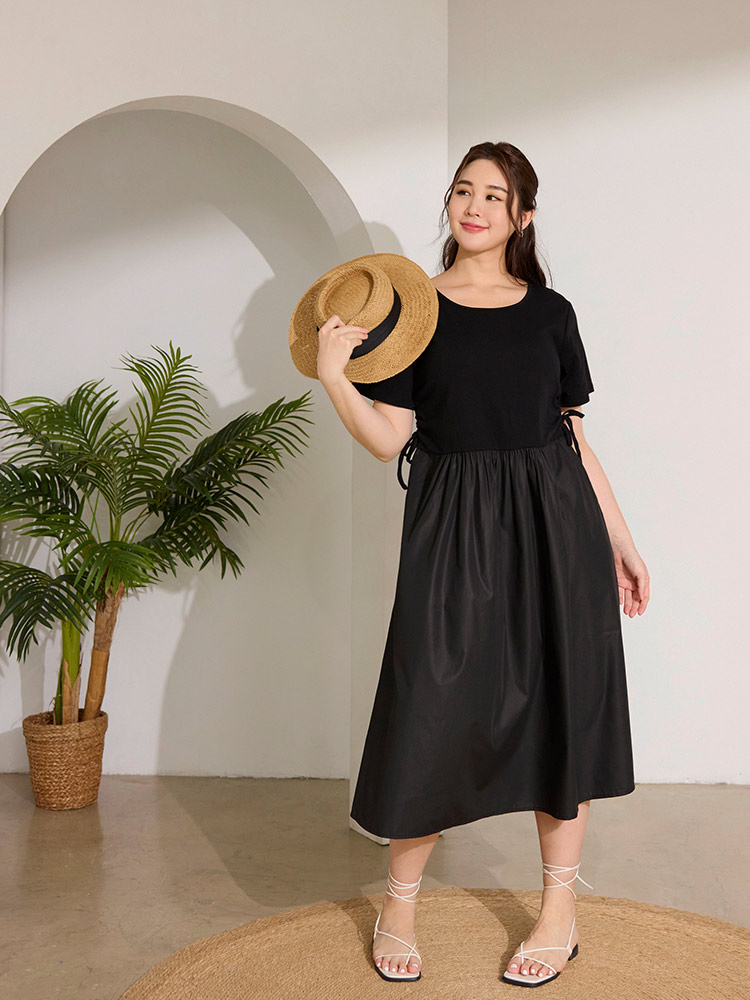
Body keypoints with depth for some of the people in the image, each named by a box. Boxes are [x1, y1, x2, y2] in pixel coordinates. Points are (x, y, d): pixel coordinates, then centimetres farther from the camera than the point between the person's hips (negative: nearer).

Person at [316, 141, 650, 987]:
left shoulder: (551, 313, 9)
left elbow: (575, 437, 11)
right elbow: (391, 440, -4)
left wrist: (621, 539, 9)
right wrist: (331, 376, -19)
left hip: (555, 523, 2)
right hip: (453, 529, -2)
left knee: (560, 704, 6)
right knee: (433, 706, -1)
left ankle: (560, 907, 21)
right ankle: (399, 903, 18)